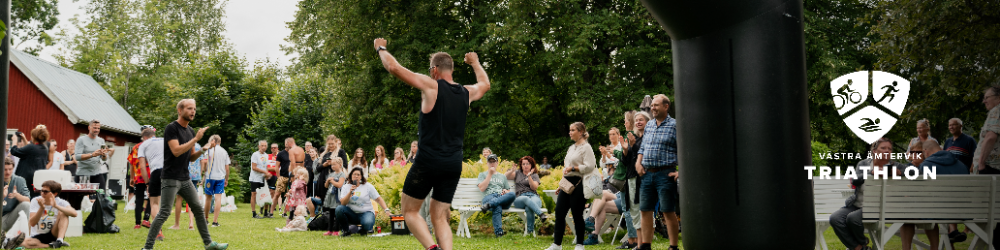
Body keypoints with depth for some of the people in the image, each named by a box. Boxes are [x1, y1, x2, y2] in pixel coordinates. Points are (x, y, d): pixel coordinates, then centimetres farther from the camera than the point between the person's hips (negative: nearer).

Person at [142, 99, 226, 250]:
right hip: (171, 179, -8)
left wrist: (202, 151, -2)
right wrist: (196, 139, -20)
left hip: (185, 179, 8)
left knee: (198, 209, 10)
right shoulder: (172, 128, -10)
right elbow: (176, 151, -23)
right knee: (164, 213, -9)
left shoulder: (190, 131, 13)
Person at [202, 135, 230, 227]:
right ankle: (215, 221, -6)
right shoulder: (224, 152, 7)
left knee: (208, 197, 11)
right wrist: (226, 179, 16)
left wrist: (203, 170, 13)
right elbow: (227, 167, 8)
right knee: (218, 198, -2)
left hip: (210, 176, -1)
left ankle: (206, 219, 22)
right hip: (221, 177, 1)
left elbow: (205, 163, -8)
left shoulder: (209, 150, -2)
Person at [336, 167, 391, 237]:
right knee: (339, 209, -28)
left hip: (366, 212, -2)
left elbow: (378, 199, 0)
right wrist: (350, 192, -21)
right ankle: (345, 230, -5)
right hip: (351, 213, 2)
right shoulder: (346, 187, 4)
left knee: (368, 222, -37)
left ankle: (364, 230, 5)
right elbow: (343, 203, -7)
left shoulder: (368, 186, 1)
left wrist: (386, 210, -12)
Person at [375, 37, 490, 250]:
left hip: (428, 161, -5)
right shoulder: (466, 93, 9)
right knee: (439, 217, 11)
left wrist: (381, 49, 13)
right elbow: (485, 84, 34)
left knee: (410, 211, 9)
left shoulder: (431, 85, -7)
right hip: (454, 164, 5)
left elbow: (394, 67, -6)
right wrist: (475, 63, 51)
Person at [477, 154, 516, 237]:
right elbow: (482, 188, 5)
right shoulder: (482, 174, 24)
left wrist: (505, 191, 5)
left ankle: (489, 205, -50)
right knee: (497, 208, -42)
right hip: (489, 196, -3)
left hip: (502, 198, 3)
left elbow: (509, 192, 30)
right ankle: (498, 232, -50)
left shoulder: (502, 176, 33)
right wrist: (490, 174, 6)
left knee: (512, 195, -38)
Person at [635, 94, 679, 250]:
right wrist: (638, 162, 8)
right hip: (647, 173, 6)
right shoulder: (649, 125, 15)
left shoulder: (674, 125, -5)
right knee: (645, 210, 8)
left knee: (668, 211, -3)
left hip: (665, 173, -6)